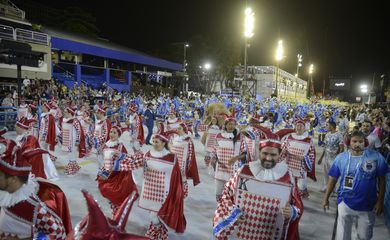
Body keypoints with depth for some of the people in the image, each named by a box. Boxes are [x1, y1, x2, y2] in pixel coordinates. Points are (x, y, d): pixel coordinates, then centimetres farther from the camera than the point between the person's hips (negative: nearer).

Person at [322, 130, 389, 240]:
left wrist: (380, 201, -3)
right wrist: (326, 198, -1)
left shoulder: (376, 157, -12)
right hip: (345, 203, 0)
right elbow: (332, 179, -3)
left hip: (367, 206, 0)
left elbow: (381, 180, -3)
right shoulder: (340, 157, -10)